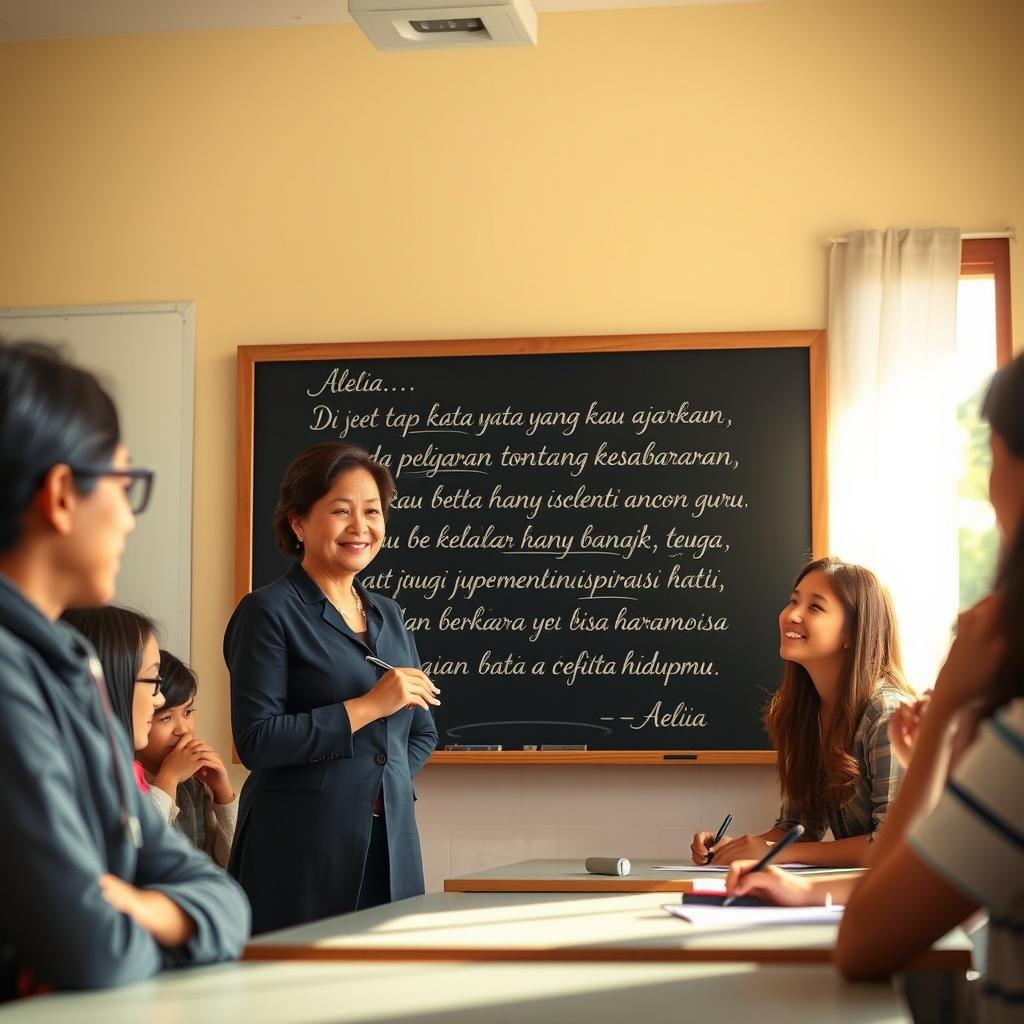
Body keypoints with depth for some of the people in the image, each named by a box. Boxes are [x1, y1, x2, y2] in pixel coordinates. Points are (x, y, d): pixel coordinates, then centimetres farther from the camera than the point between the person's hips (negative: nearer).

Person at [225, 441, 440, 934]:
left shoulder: (388, 616, 16)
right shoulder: (269, 612, -5)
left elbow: (421, 733, 26)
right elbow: (256, 741, -15)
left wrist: (387, 785, 7)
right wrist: (369, 705, -14)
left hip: (390, 847, 6)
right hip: (302, 855, -6)